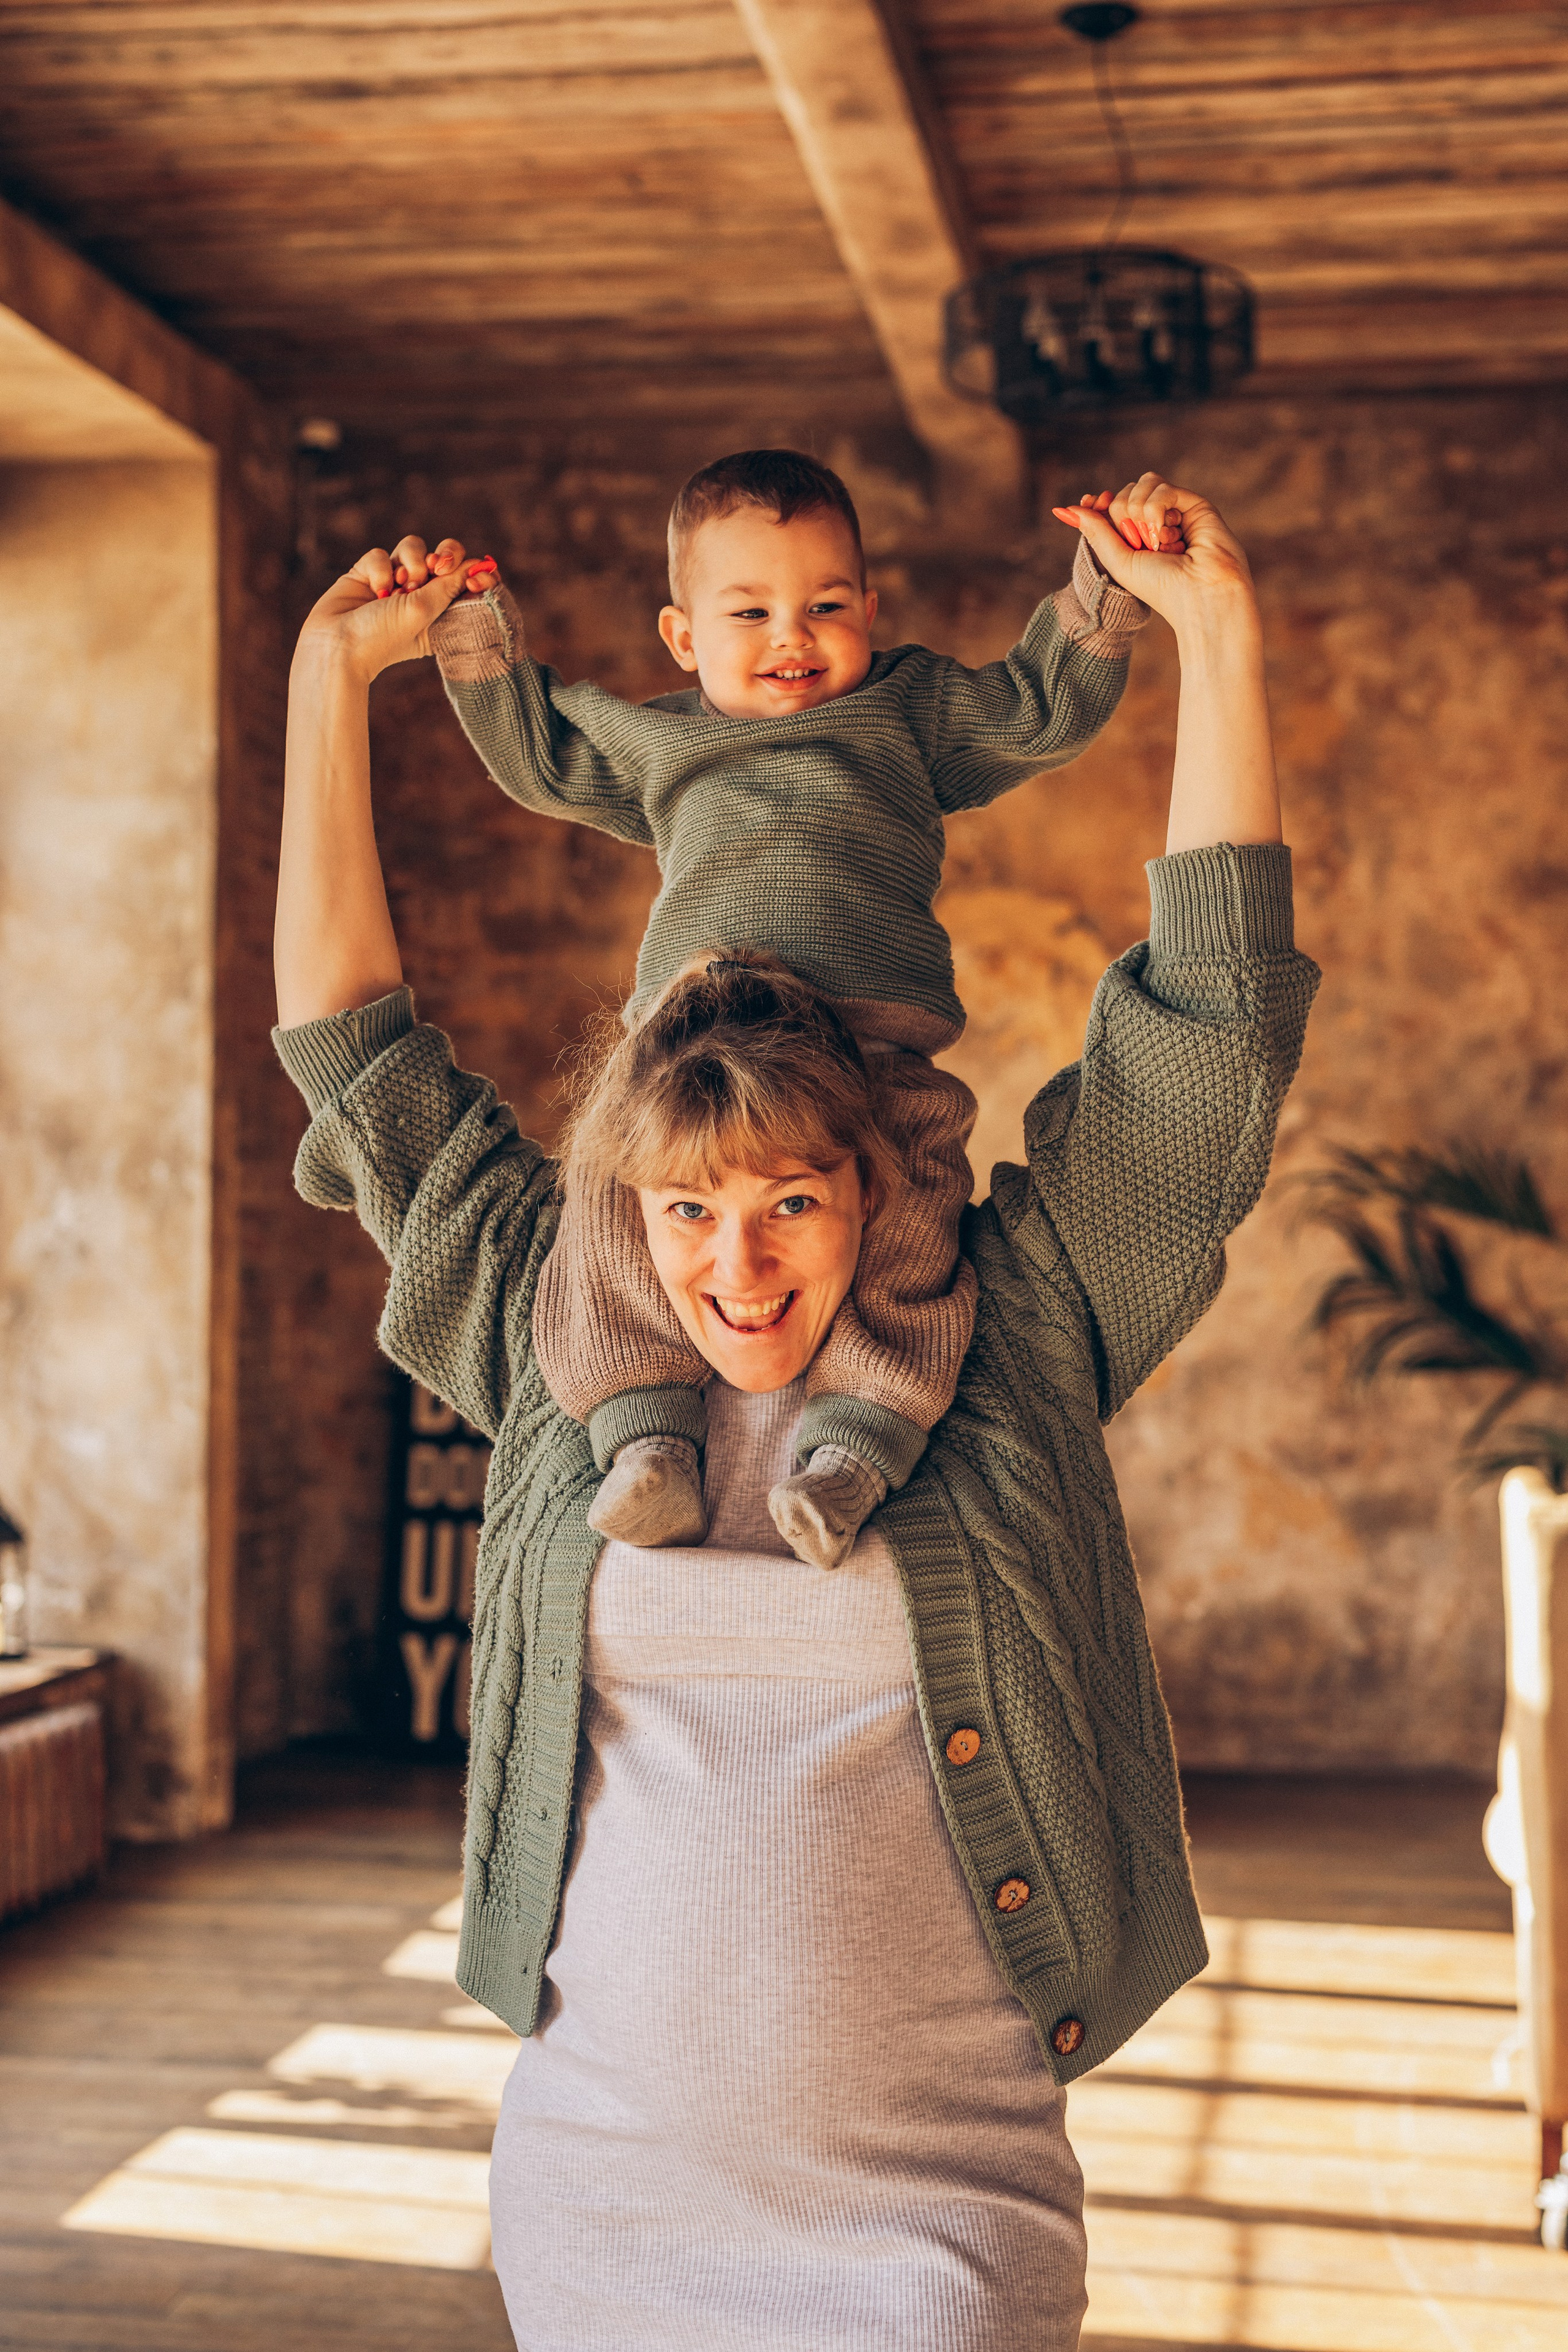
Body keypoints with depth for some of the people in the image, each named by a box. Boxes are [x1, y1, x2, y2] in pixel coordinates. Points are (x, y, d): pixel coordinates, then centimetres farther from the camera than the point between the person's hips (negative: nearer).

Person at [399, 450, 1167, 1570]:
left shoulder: (912, 710, 25)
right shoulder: (654, 740, 30)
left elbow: (1048, 708, 24)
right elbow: (538, 751, 40)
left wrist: (1102, 595, 13)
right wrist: (479, 636, 33)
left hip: (873, 1045, -1)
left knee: (899, 1223, -28)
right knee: (615, 1193, -25)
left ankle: (854, 1447, -29)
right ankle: (646, 1442, -25)